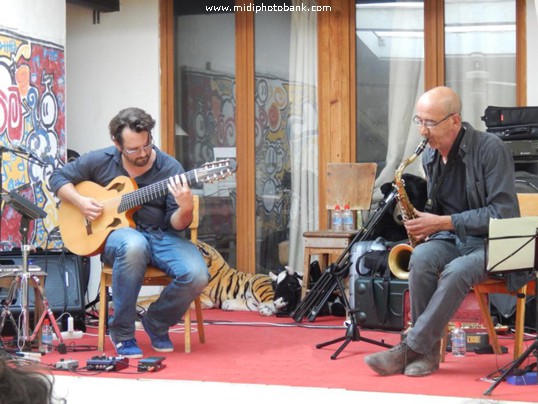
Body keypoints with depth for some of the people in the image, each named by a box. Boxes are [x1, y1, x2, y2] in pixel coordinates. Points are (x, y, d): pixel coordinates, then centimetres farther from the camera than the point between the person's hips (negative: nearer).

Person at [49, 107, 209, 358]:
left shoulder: (169, 168, -4)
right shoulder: (101, 161, 0)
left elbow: (176, 224, -7)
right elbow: (58, 177, 12)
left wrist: (185, 209, -30)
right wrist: (80, 201, -6)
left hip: (161, 236, 1)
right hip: (118, 233, -1)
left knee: (197, 275, -29)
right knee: (133, 245, -41)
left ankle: (156, 323, 4)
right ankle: (121, 333, -22)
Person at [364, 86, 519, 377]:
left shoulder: (490, 149, -14)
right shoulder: (430, 156, 6)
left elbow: (504, 212, -18)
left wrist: (444, 222, -21)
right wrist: (425, 220, -2)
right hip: (451, 238, 6)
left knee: (456, 271, -37)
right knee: (421, 259, -29)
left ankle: (410, 349, -28)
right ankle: (428, 351, -24)